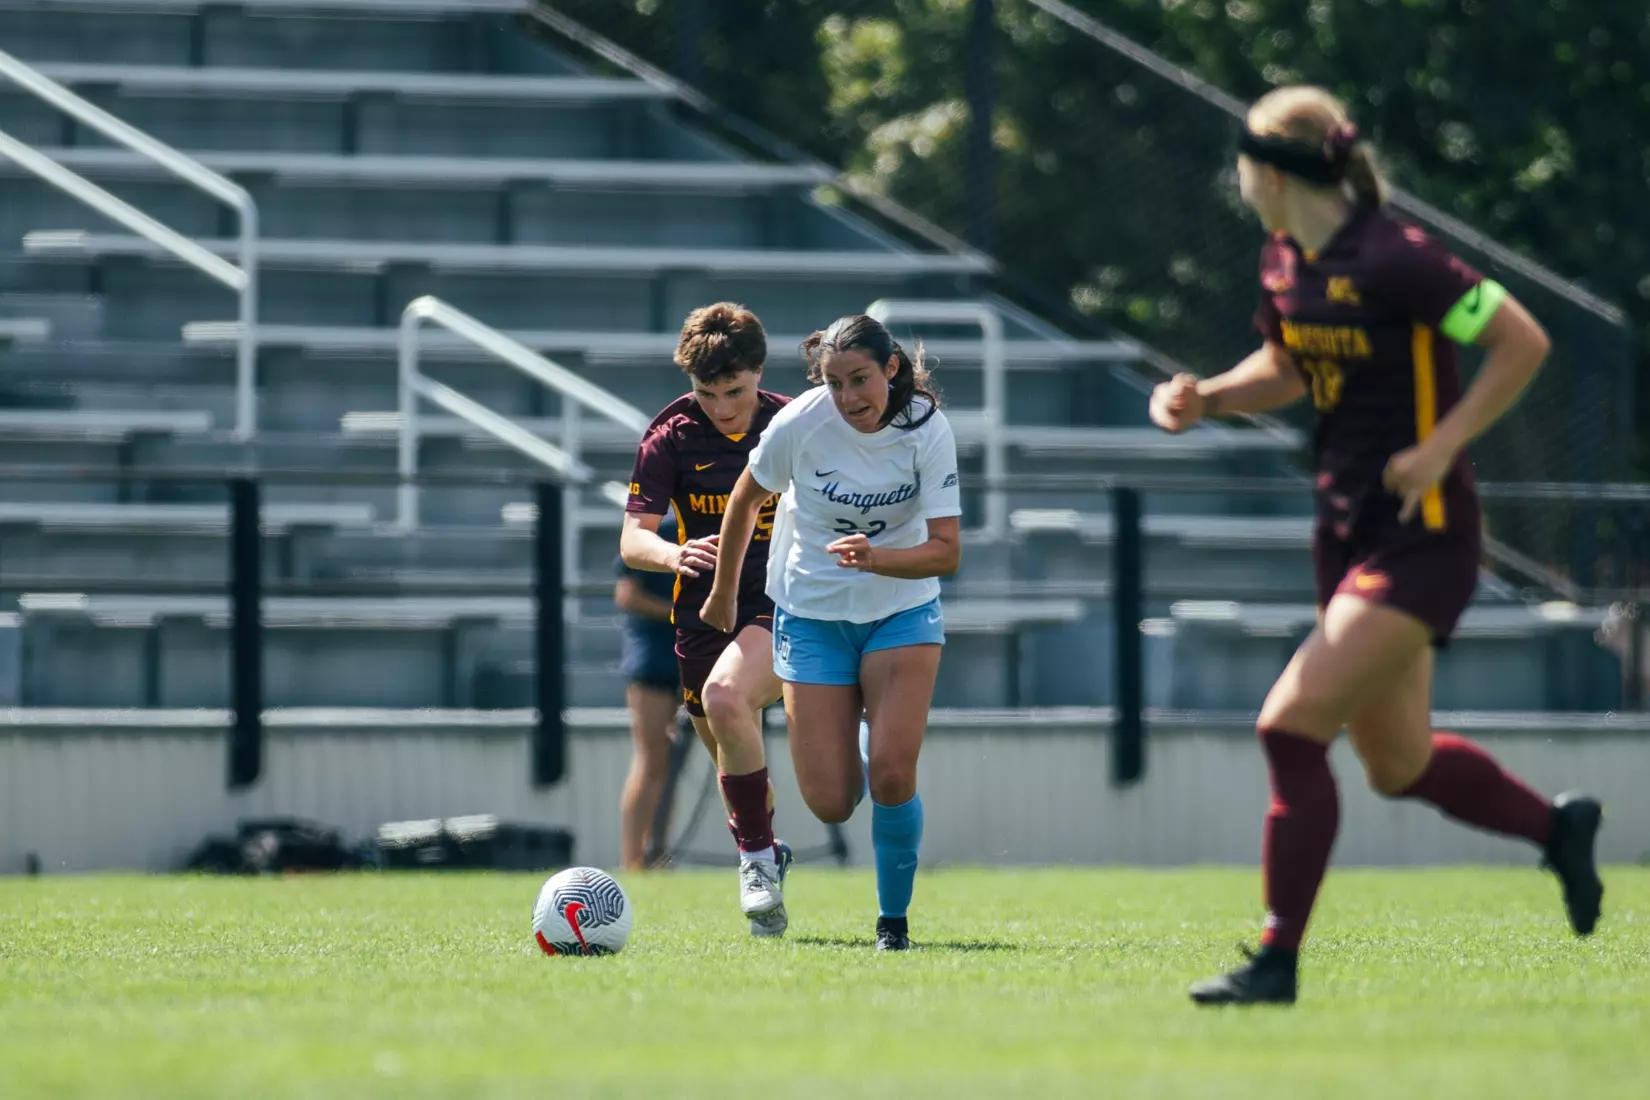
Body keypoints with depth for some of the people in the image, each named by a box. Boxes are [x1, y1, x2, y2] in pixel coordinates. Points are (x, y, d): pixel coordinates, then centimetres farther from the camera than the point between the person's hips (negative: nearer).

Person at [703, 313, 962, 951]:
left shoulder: (926, 429, -18)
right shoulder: (800, 424, -19)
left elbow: (946, 552, -20)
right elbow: (747, 498, 1)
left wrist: (875, 557, -39)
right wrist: (723, 594, 11)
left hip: (901, 611, 0)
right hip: (812, 615, 0)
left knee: (892, 777, -18)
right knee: (831, 803, -5)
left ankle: (893, 920, 5)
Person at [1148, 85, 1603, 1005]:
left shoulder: (1391, 260, -20)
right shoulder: (1285, 264, 5)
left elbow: (1524, 343, -16)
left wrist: (1442, 445, -20)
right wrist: (1204, 397, 5)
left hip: (1420, 536, -9)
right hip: (1349, 531, 9)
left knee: (1292, 727, -16)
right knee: (1400, 766, 16)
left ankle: (1278, 962, -10)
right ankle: (1559, 827, 39)